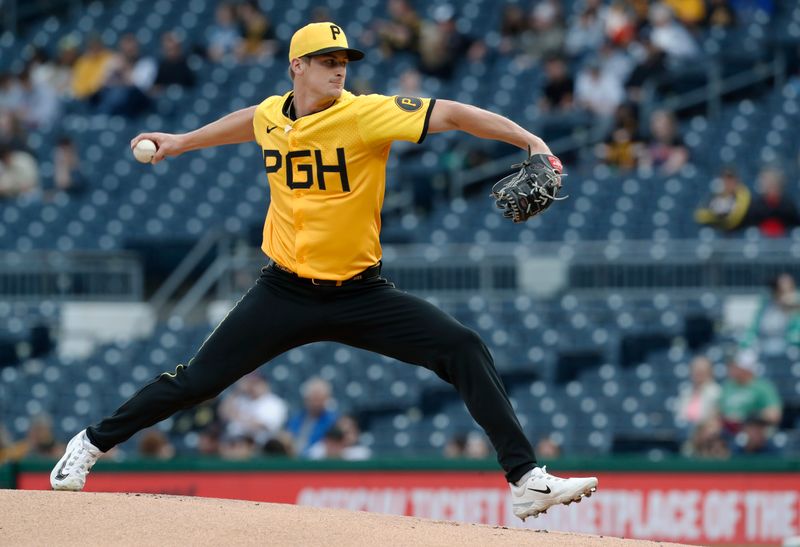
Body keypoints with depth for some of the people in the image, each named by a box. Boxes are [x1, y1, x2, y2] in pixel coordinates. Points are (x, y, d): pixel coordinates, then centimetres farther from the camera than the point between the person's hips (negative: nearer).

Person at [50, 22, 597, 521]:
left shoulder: (365, 114, -15)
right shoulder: (271, 114, -1)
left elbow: (452, 114, -23)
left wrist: (529, 141, -33)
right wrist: (181, 142, 37)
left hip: (361, 292, -2)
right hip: (286, 292, 2)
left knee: (465, 349, -19)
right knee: (197, 380, 1)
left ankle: (526, 479, -17)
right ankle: (92, 444, 22)